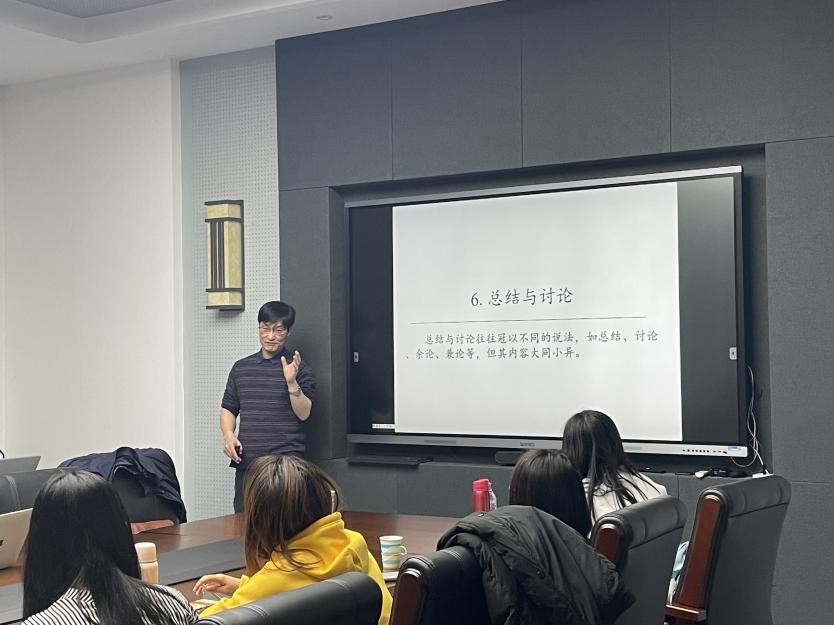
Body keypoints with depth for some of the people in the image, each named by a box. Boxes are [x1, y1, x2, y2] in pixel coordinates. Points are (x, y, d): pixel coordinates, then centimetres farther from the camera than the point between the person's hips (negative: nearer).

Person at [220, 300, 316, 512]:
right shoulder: (241, 367, 15)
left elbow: (303, 413, -6)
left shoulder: (299, 369, 2)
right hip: (246, 463, 4)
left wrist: (291, 382, -20)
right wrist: (228, 435, 0)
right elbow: (228, 408, 18)